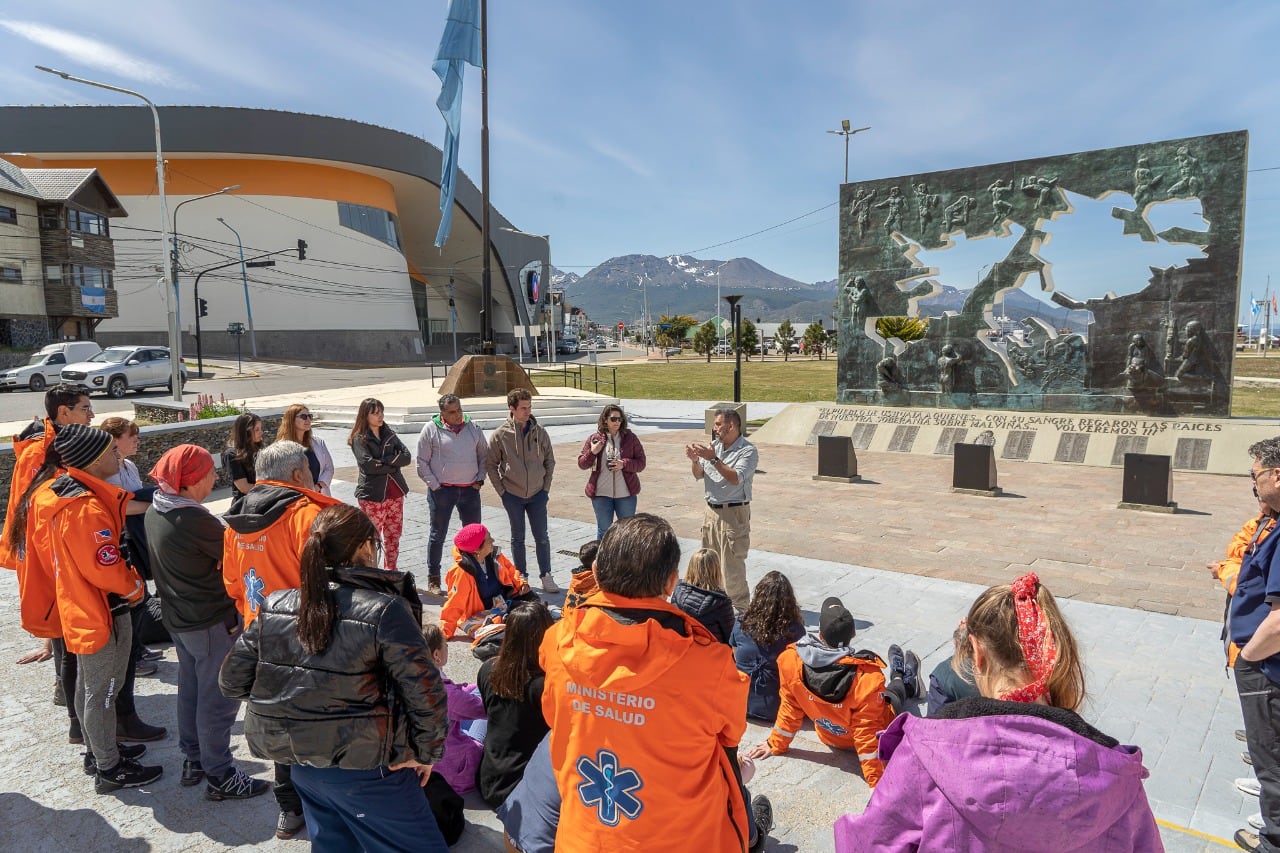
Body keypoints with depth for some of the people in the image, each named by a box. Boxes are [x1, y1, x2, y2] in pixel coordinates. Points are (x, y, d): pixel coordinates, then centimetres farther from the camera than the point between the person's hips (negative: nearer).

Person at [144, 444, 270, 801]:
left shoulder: (155, 511, 0)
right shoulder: (195, 520, -27)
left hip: (177, 617, 9)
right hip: (212, 622, -9)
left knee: (190, 689, 22)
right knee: (218, 699, 4)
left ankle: (193, 759, 36)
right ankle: (220, 776, 15)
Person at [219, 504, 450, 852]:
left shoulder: (274, 607, -3)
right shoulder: (386, 610, -19)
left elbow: (232, 680, 4)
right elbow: (425, 691, -18)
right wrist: (427, 752, -4)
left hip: (300, 761, 6)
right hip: (365, 768, -6)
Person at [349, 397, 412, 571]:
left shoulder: (389, 434, 12)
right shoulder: (359, 439, -4)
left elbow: (406, 456, 0)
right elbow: (367, 464, -18)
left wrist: (383, 461, -13)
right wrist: (393, 463, -8)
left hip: (395, 493, 5)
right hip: (372, 495, -5)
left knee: (394, 535, 12)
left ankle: (391, 571, 24)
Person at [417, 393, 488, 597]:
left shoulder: (473, 428, 6)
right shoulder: (431, 429, -4)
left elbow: (484, 455, 15)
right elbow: (422, 462, -3)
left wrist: (480, 479, 5)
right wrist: (434, 485, -8)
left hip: (470, 489, 3)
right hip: (442, 490, -3)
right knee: (438, 535, 5)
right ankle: (433, 579, 17)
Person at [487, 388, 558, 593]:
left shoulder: (539, 432, -2)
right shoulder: (500, 435, -7)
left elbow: (549, 461, 7)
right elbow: (491, 465, 0)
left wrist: (546, 487, 2)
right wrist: (501, 490, -4)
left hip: (537, 494, 1)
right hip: (512, 495, -1)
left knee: (542, 537, 4)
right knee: (518, 538, 10)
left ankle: (546, 576, 14)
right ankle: (521, 577, 22)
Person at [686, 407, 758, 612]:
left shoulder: (748, 451, -11)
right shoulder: (714, 445, 6)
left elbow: (736, 479, -24)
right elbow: (699, 476, 9)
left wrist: (714, 459, -25)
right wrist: (695, 460, -10)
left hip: (733, 513, -7)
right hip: (711, 510, 7)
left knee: (732, 563, -3)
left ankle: (739, 606, 10)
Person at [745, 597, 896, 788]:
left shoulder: (791, 661, -31)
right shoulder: (868, 678, -39)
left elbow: (790, 709, -16)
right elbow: (868, 733, -30)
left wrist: (775, 745, 1)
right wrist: (876, 781, -18)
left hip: (830, 737, 3)